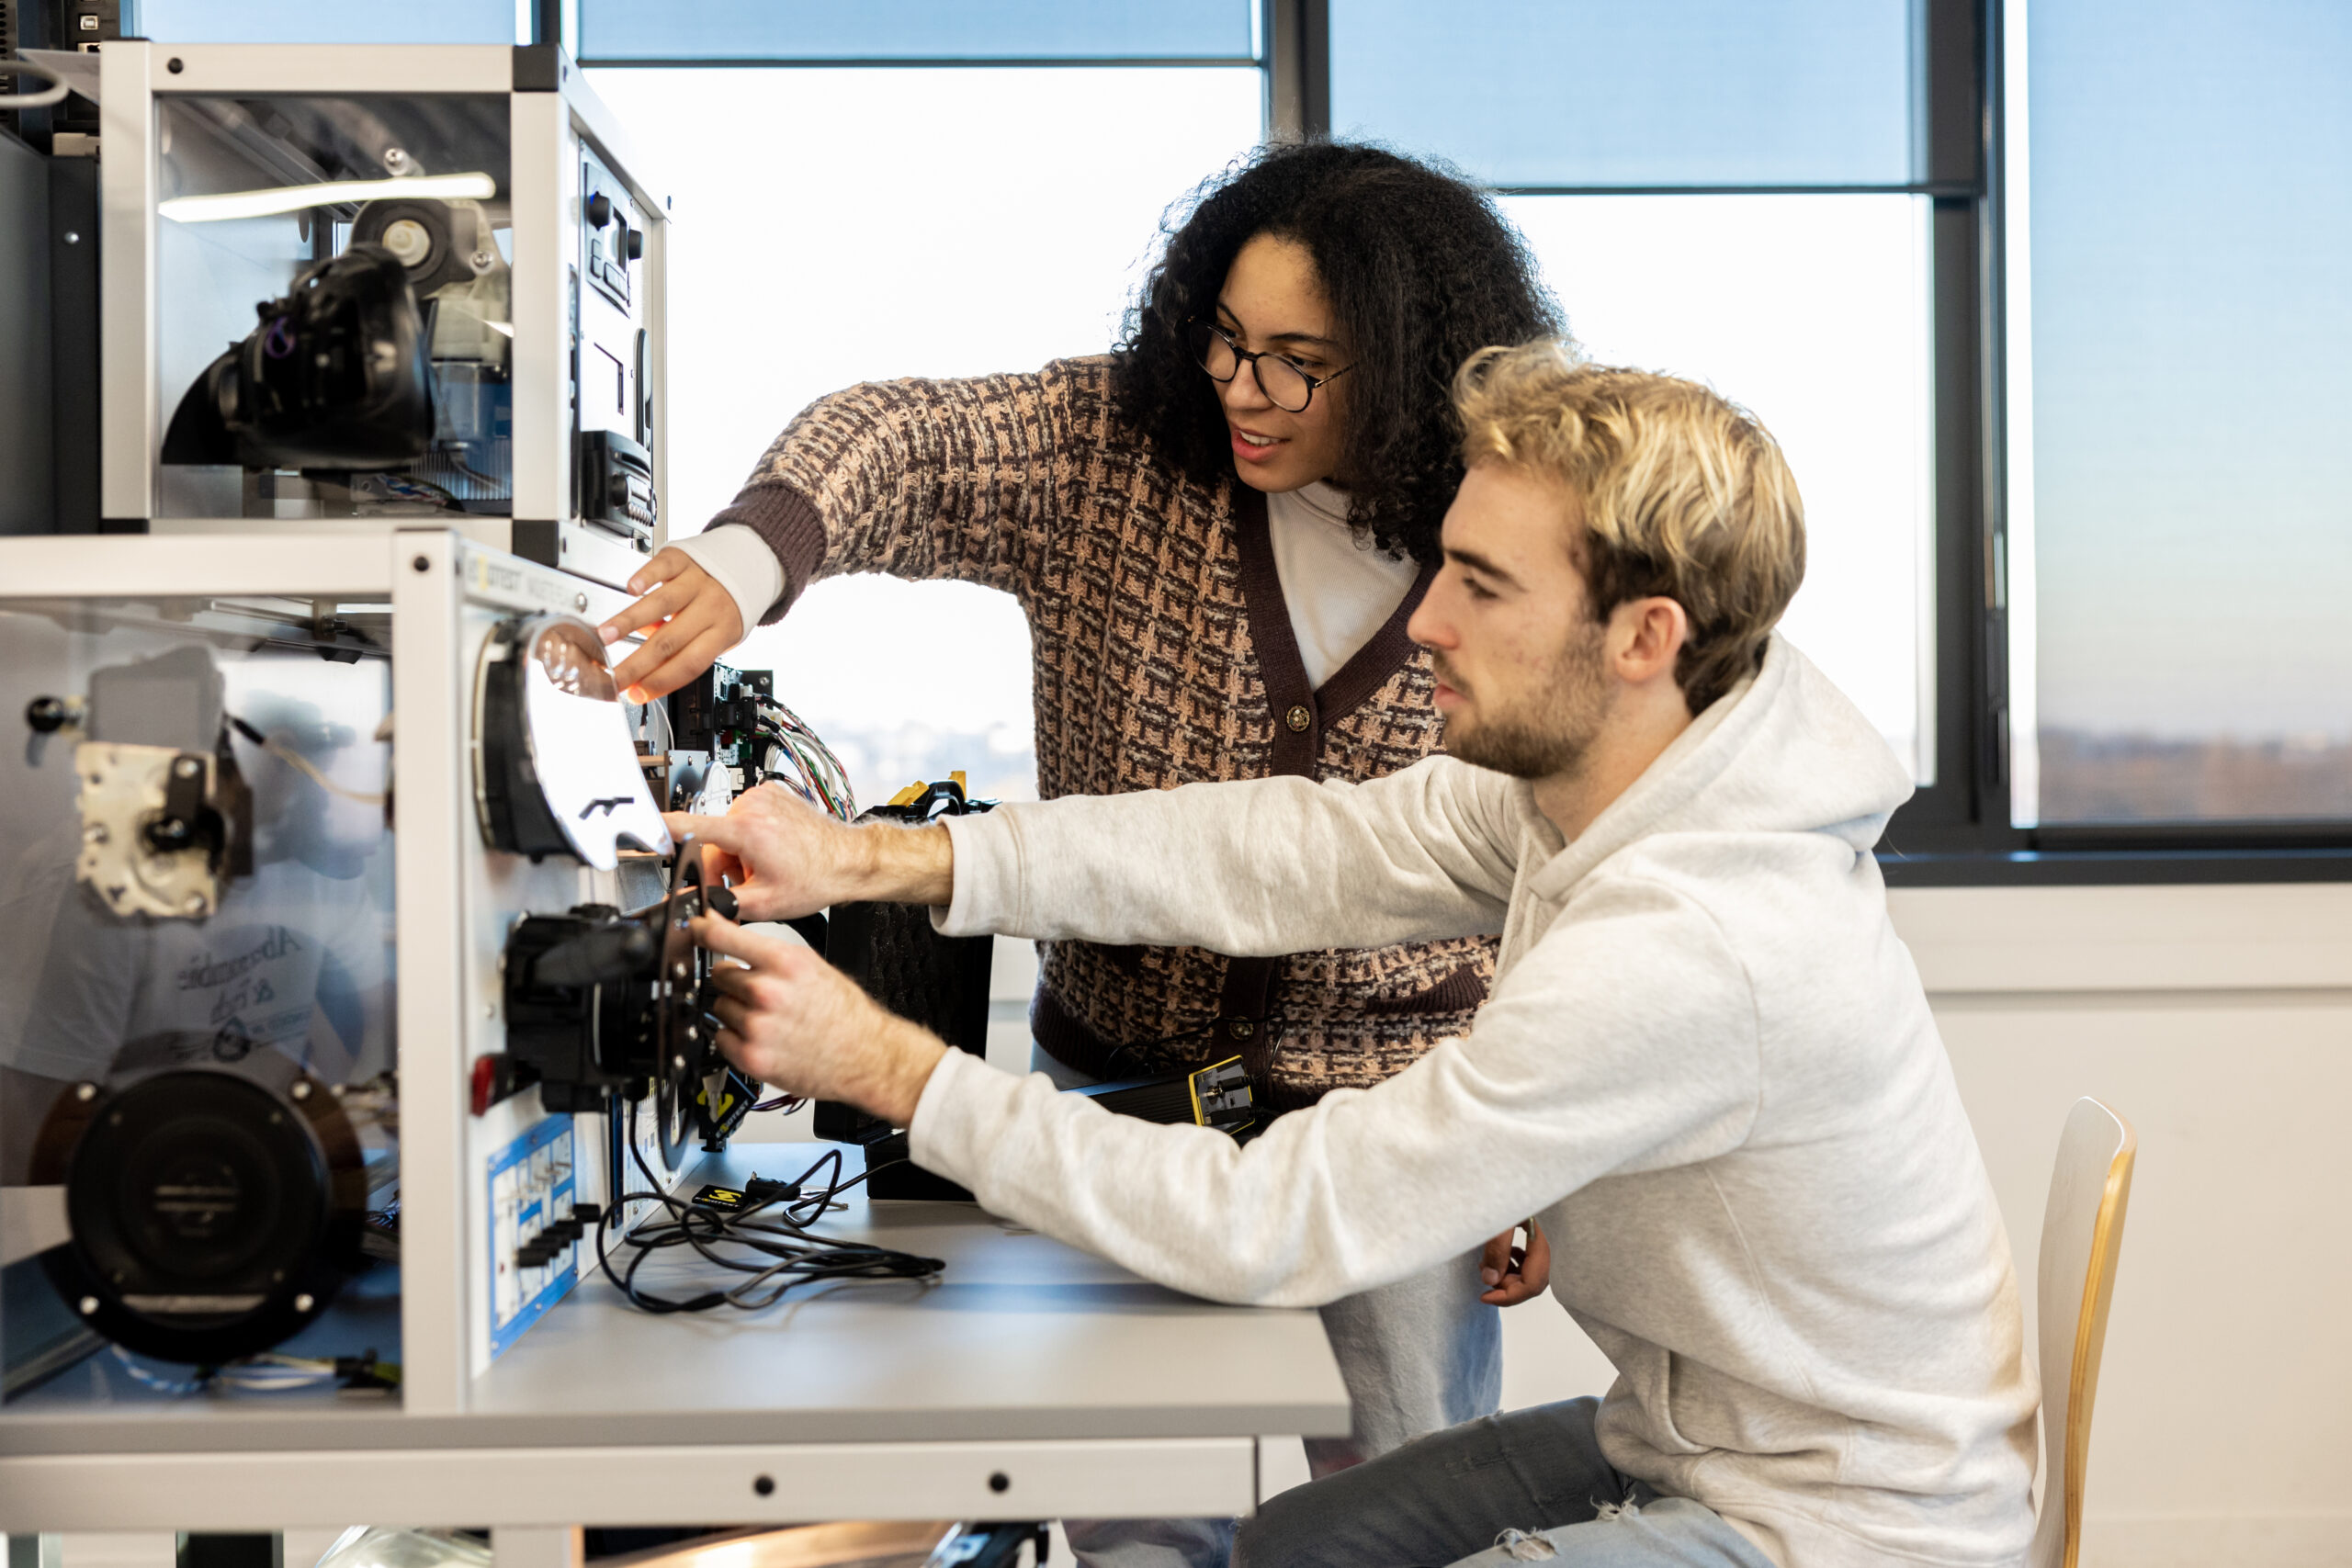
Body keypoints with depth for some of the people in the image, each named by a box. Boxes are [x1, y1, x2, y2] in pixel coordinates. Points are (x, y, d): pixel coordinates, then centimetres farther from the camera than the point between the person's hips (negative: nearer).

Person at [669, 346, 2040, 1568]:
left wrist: (889, 1069, -24)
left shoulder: (1686, 947, -34)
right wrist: (885, 860, -11)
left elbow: (1279, 1224, -30)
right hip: (1699, 1433, 8)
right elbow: (1301, 852, -6)